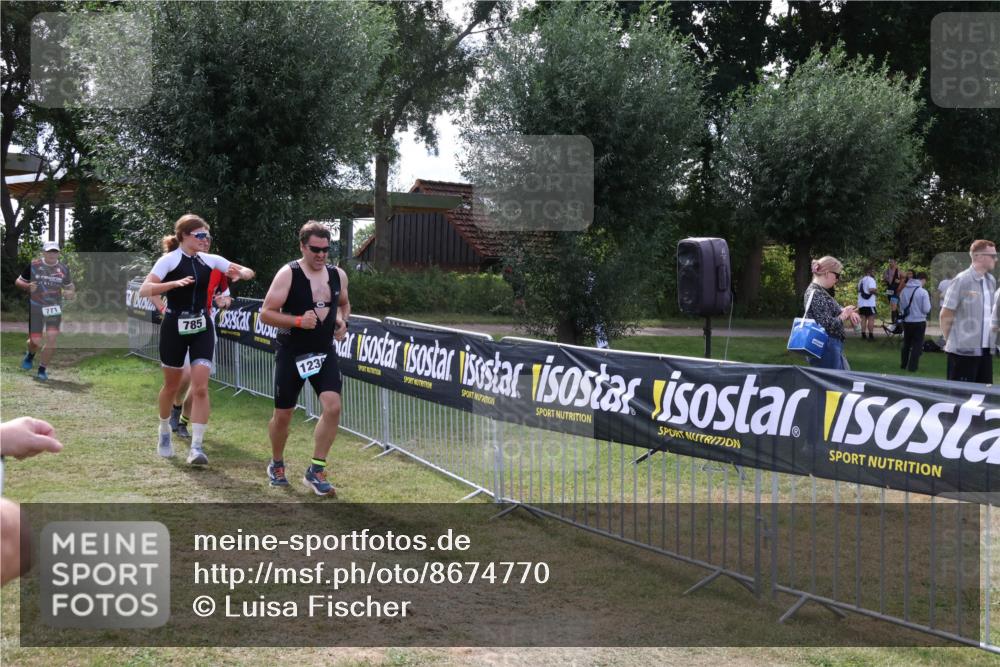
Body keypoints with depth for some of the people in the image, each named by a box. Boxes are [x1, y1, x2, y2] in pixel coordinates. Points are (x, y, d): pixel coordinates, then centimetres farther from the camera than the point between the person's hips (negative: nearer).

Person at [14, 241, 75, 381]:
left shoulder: (64, 269, 4)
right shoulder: (33, 265, -2)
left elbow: (70, 286, 17)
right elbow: (18, 281, 6)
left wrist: (70, 293, -7)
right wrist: (28, 286, -15)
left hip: (54, 308, 1)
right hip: (35, 308, -1)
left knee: (51, 338, -11)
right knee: (36, 341, -3)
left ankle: (42, 370, 5)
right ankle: (30, 356, 35)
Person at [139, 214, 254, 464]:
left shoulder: (210, 260, 4)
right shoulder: (169, 260, -9)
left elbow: (248, 272, 11)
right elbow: (144, 290, -19)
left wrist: (240, 274, -13)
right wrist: (174, 283, -32)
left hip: (201, 327, 3)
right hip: (174, 326, -3)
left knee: (200, 387, -9)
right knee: (172, 385, 11)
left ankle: (197, 446, -9)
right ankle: (164, 433, 36)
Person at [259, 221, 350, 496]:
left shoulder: (338, 275, 4)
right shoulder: (288, 274, -11)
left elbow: (344, 304, 24)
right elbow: (265, 313, -12)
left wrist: (342, 320, 2)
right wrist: (298, 321, -24)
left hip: (324, 353, 3)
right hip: (292, 354, -3)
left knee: (333, 407, -14)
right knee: (283, 414, 7)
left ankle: (315, 471, -2)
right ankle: (276, 464, 34)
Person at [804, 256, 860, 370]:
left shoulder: (819, 291, 11)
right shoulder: (816, 294, -20)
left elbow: (834, 310, 24)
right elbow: (828, 326, -24)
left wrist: (849, 312, 2)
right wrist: (845, 314, -8)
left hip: (832, 347, 10)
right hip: (826, 349, -10)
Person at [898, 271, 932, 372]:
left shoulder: (904, 291, -1)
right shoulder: (923, 292, -16)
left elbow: (901, 306, 8)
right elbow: (926, 309, -14)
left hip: (906, 321, 5)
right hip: (919, 321, -5)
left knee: (906, 343, 19)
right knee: (917, 345, 6)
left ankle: (903, 364, 26)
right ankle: (912, 366, 4)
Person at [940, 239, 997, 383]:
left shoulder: (991, 281, 9)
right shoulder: (962, 280, -12)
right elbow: (946, 315, -9)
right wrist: (950, 341, -3)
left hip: (986, 350, 7)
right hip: (964, 351, -7)